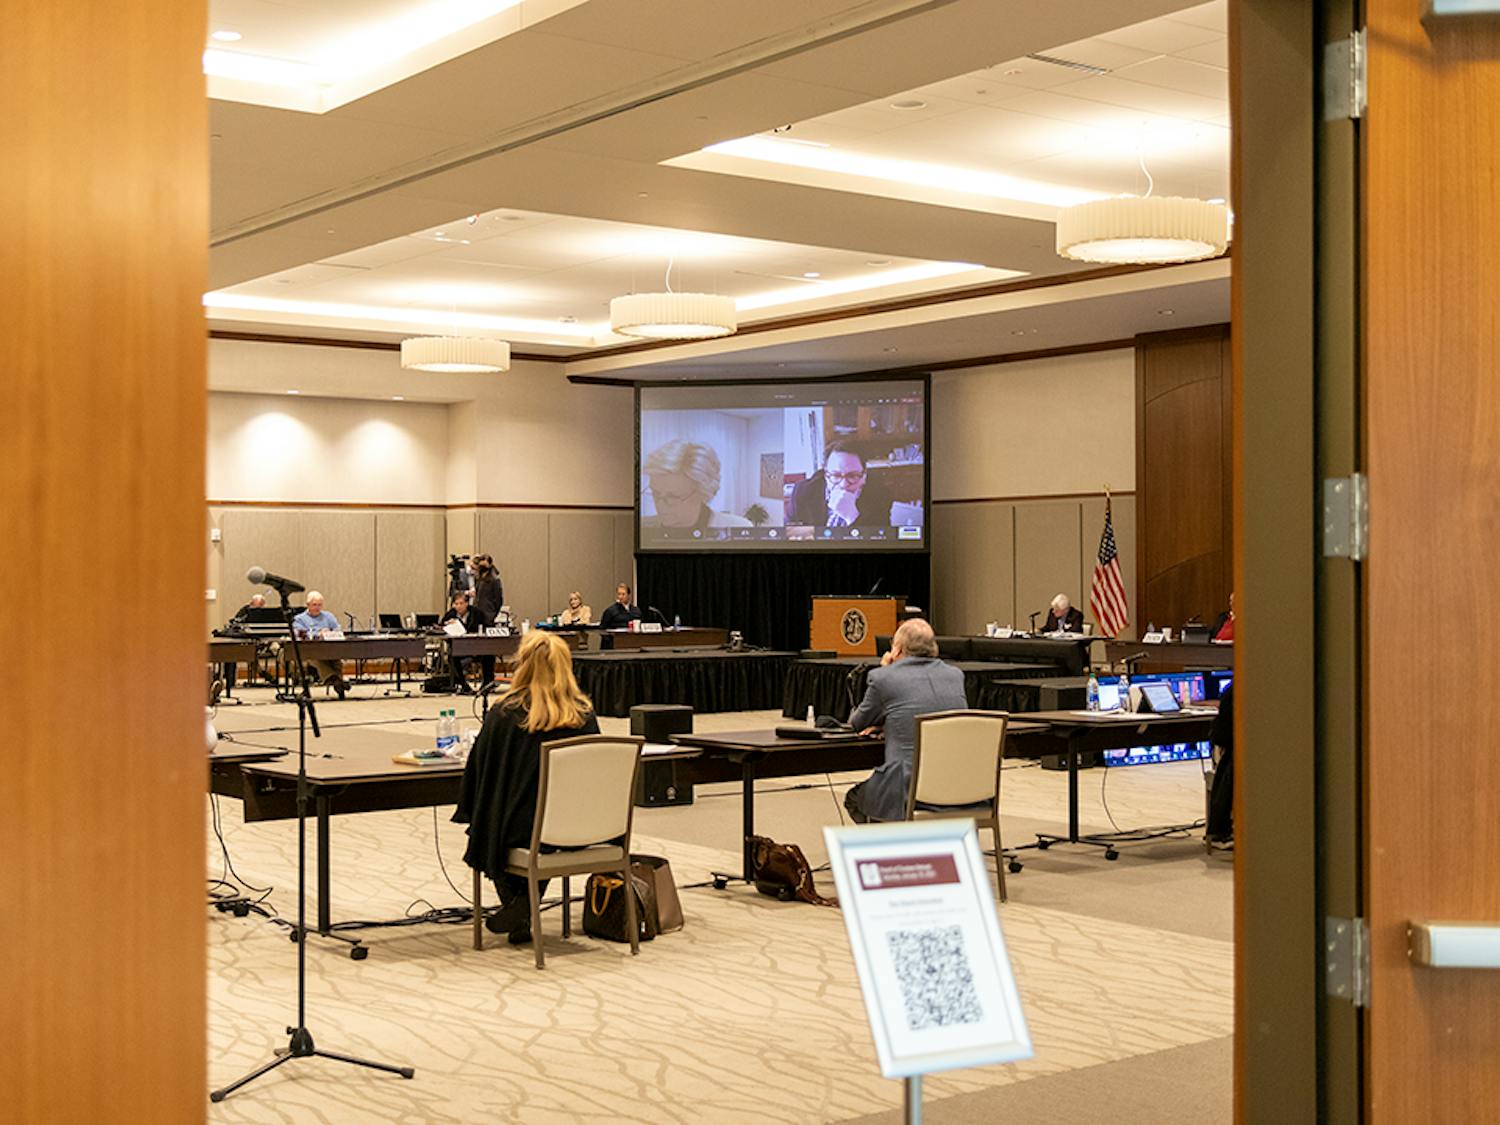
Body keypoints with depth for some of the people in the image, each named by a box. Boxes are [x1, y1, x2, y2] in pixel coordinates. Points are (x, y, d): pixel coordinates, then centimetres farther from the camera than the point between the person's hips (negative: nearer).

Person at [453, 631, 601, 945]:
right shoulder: (585, 715, -4)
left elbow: (478, 770, -4)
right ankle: (524, 912, 22)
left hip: (520, 832, -2)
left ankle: (514, 902, 23)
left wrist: (470, 815, 11)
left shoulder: (504, 714, -12)